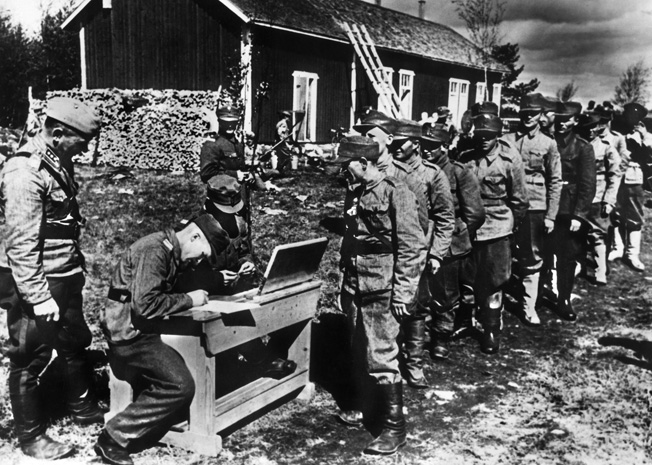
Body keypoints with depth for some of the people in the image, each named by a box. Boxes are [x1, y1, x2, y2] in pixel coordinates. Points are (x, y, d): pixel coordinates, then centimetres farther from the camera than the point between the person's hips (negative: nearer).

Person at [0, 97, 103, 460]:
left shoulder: (58, 162, 6)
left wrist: (77, 266, 20)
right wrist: (38, 297, -23)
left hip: (65, 278, 10)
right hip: (35, 283, -9)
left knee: (76, 344, 22)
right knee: (30, 360, 7)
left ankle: (84, 409, 42)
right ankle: (31, 436, 24)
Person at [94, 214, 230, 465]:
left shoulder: (171, 252, 12)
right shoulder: (155, 249, -19)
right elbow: (145, 305, -27)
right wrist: (189, 300, -16)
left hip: (139, 329, 10)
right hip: (128, 330, -10)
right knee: (180, 386, -16)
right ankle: (114, 439, -7)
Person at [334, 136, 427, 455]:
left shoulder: (395, 192, -13)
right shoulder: (354, 192, 11)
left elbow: (413, 248, -15)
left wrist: (403, 294, -17)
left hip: (381, 291, -7)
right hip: (355, 288, 8)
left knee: (381, 357, -5)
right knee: (358, 352, 17)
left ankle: (394, 427, 8)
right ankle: (361, 407, 34)